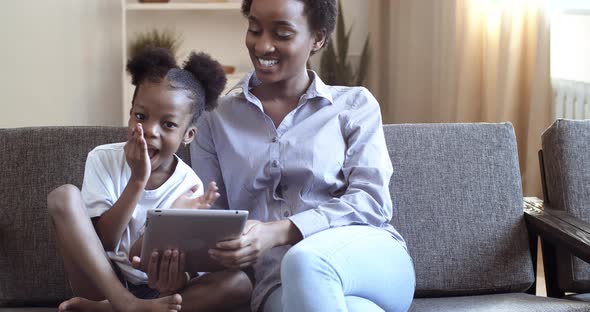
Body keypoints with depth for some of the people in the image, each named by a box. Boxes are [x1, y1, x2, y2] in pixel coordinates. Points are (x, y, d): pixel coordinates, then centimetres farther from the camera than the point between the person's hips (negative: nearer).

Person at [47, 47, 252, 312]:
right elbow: (104, 241, -14)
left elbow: (139, 258, -12)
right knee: (64, 196, -21)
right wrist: (137, 180, -24)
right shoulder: (103, 159, -6)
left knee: (239, 283, -25)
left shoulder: (188, 186, -5)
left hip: (151, 288, 1)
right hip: (100, 281, -1)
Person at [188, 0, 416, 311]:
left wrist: (278, 232, -18)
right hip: (277, 282, 0)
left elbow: (372, 200, -4)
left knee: (305, 262, -37)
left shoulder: (355, 105, 9)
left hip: (371, 259, 1)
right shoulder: (214, 118, 14)